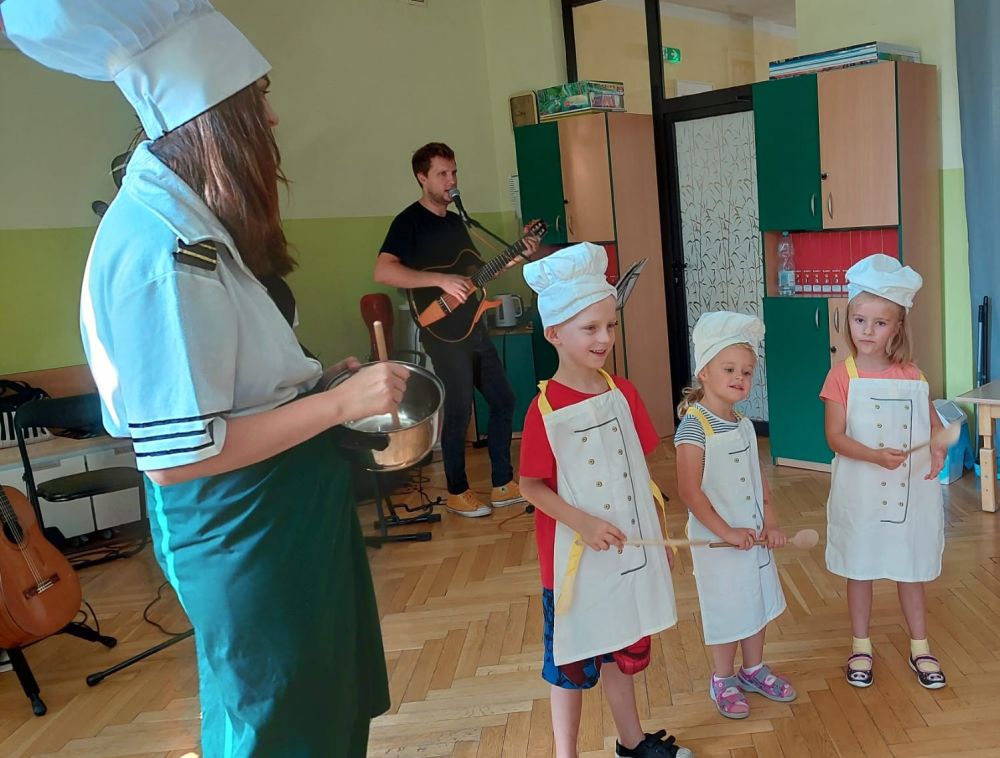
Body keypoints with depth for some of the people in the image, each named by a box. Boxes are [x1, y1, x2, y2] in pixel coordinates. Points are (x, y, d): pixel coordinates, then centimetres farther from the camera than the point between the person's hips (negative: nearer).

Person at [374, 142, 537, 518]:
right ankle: (458, 493, 16)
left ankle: (503, 485, 21)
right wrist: (441, 280, -29)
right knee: (458, 412, -3)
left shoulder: (456, 221, 15)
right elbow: (383, 271, -25)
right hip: (442, 332, -8)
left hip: (473, 328, 9)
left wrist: (516, 257, 8)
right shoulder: (409, 221, -10)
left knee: (503, 400, 10)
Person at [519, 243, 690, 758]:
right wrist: (583, 523, -24)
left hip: (629, 549, 5)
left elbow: (639, 470, 6)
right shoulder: (545, 410, -18)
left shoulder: (623, 393, -1)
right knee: (571, 662, 12)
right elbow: (531, 486, -13)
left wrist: (659, 537, 10)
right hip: (574, 555, -5)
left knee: (621, 648, 23)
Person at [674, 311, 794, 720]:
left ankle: (753, 669, 41)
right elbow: (689, 490, -23)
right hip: (717, 539, -7)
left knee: (758, 601, 20)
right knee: (726, 609, 8)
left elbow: (758, 478, 9)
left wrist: (770, 522, -1)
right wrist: (726, 532, -21)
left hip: (754, 533, 7)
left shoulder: (744, 425, 3)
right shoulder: (694, 425, -21)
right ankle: (723, 680, 29)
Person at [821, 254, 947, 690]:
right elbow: (835, 437, -12)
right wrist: (876, 456, -26)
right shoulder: (842, 376, -9)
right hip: (860, 493, -2)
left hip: (910, 491, 2)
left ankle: (919, 648, 32)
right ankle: (861, 647, 28)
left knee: (910, 570, 15)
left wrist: (938, 449, -8)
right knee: (859, 569, 11)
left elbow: (934, 424, 13)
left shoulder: (912, 376, 0)